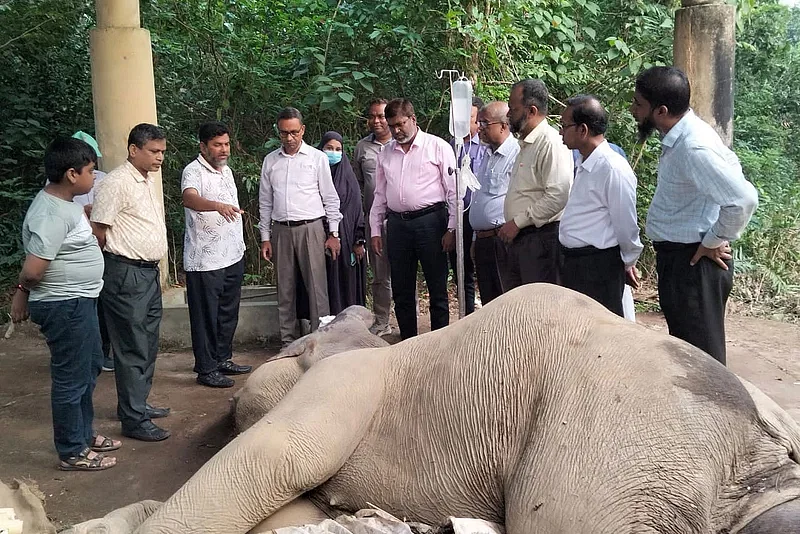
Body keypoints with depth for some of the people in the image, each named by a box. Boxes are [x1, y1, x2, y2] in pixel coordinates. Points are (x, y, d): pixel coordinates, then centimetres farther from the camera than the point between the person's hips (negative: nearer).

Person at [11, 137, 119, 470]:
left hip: (80, 301, 11)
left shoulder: (63, 202, 7)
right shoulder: (51, 213, -25)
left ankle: (83, 434, 38)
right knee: (71, 379, 2)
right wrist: (23, 292, -11)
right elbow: (33, 269, -24)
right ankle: (72, 452, 18)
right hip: (65, 306, -11)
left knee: (90, 367, 22)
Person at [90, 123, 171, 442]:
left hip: (149, 272, 9)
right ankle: (134, 420, 4)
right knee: (132, 348, -4)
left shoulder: (149, 180, 14)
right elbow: (97, 231, -14)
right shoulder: (117, 183, -15)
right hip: (126, 274, -9)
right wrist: (115, 265, -3)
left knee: (148, 344, 16)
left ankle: (138, 403, 30)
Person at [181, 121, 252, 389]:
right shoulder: (194, 171, -13)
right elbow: (189, 198, -35)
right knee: (206, 316, 0)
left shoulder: (227, 170, 14)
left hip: (233, 256, 8)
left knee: (228, 313, 16)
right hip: (205, 260, -8)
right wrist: (217, 206, -54)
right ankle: (206, 369, 9)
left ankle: (223, 359, 29)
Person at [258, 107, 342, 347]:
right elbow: (265, 202, 14)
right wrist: (265, 237, 9)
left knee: (317, 287, -6)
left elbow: (330, 198, 4)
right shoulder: (270, 161, 10)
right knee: (285, 289, 7)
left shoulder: (317, 158, 2)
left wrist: (333, 233, -1)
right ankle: (288, 341, 16)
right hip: (281, 230, 3)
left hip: (310, 228, -3)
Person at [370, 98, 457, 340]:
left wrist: (451, 229, -8)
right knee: (401, 291, 10)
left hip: (430, 221, -5)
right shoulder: (386, 153, 14)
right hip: (397, 223, 5)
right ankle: (407, 343, 21)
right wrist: (375, 230, 13)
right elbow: (380, 195, 18)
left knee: (437, 288, 1)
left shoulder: (437, 147, -1)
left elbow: (453, 190, -3)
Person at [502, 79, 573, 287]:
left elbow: (558, 195, -23)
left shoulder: (551, 143, -14)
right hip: (518, 237, 10)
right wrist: (511, 224, 14)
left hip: (541, 237, -10)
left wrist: (518, 222, -18)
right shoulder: (525, 144, 18)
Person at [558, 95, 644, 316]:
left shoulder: (613, 168, -19)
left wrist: (628, 262, -2)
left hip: (599, 267, -9)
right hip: (573, 264, 9)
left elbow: (626, 223, -14)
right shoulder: (583, 166, 12)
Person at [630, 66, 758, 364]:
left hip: (694, 262, -10)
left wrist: (713, 241, -15)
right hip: (677, 258, 10)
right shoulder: (679, 136, 5)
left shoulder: (694, 148, -24)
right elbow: (727, 167, 16)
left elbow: (743, 199, -30)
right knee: (684, 348, 21)